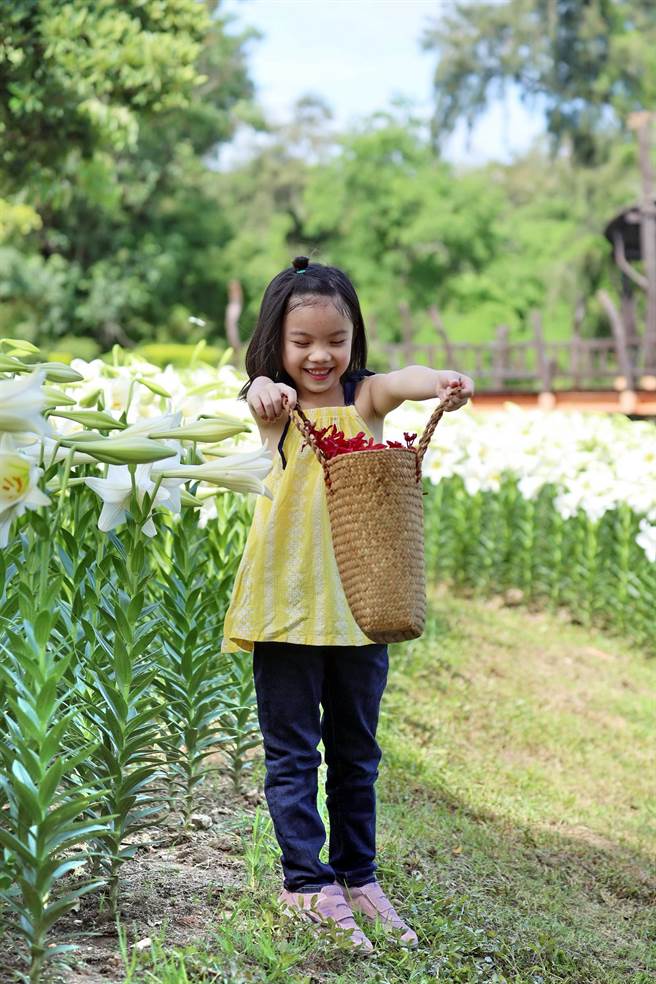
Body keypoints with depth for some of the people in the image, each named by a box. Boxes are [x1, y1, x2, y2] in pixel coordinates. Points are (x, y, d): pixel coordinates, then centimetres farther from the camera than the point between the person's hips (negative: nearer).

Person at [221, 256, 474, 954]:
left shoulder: (365, 396, 0)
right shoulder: (276, 404, -3)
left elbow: (400, 382, -22)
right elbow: (259, 392, -26)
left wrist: (442, 384, -45)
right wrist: (267, 395, -52)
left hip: (360, 602, 2)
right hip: (285, 602, -2)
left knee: (356, 751, 15)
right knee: (292, 751, 4)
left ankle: (356, 876, 28)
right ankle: (305, 883, 14)